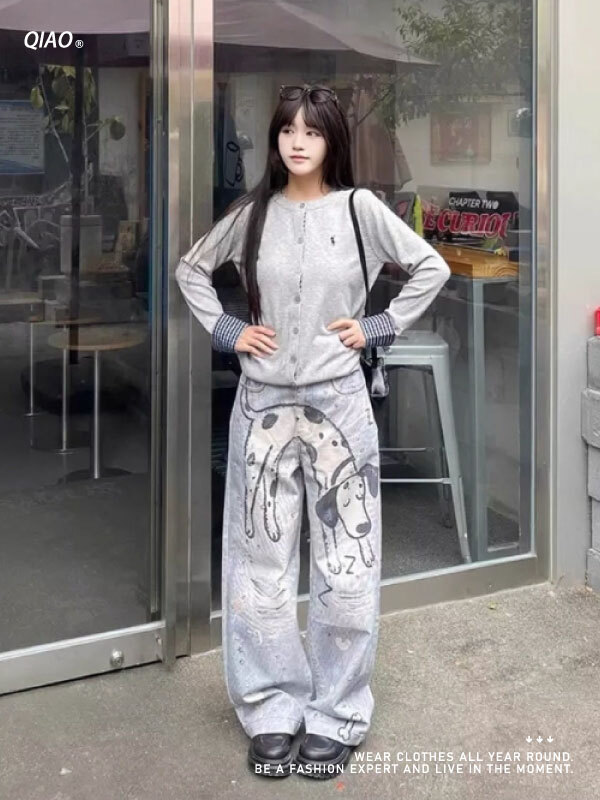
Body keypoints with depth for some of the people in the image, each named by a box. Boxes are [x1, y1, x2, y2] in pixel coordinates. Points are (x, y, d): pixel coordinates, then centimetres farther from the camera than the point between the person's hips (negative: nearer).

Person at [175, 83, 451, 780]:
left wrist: (379, 326, -1)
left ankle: (336, 714, 15)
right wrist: (225, 331, 4)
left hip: (337, 400, -1)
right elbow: (190, 269, 16)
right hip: (262, 402, 2)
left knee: (345, 560, 2)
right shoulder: (252, 212, 4)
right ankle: (272, 709, 18)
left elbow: (432, 267, 6)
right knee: (261, 558, 5)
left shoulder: (358, 208, -1)